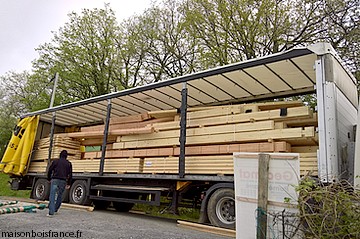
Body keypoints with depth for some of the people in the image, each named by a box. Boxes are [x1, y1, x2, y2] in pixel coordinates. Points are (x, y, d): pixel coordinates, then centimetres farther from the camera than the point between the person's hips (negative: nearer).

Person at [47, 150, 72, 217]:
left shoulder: (55, 161, 8)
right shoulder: (68, 163, 10)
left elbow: (50, 171, 9)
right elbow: (70, 174, 9)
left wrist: (49, 179, 23)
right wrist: (69, 184, 14)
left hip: (55, 180, -1)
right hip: (63, 181, 1)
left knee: (52, 196, -4)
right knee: (59, 196, 16)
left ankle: (51, 212, -12)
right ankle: (55, 210, 25)